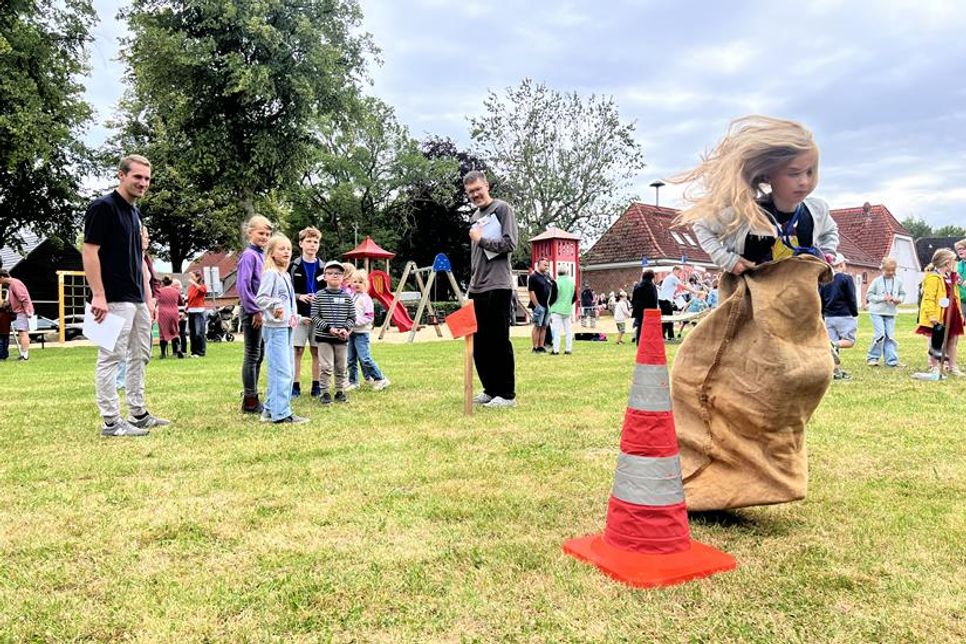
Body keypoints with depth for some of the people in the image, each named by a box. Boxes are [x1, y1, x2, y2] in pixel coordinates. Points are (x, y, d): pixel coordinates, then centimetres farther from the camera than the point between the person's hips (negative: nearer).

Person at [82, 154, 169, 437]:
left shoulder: (135, 212, 16)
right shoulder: (103, 207, -10)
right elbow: (89, 252, -15)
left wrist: (148, 298, 16)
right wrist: (98, 295, -21)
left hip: (137, 299, 10)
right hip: (114, 299, -10)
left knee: (140, 357, 14)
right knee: (111, 358, -4)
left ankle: (139, 414, 23)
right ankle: (111, 422, 2)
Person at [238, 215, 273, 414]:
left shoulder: (262, 255, 14)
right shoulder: (249, 255, -12)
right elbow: (242, 285, -19)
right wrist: (255, 310, -17)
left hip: (261, 311, 9)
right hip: (252, 312, -9)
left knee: (258, 355, 13)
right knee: (252, 355, -3)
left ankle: (251, 396, 23)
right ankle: (250, 401, 4)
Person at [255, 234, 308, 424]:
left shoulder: (286, 275, 16)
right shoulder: (270, 273, -11)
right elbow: (260, 298, -19)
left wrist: (294, 316, 19)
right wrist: (275, 305, -34)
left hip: (286, 327, 10)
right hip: (275, 327, -10)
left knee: (286, 371, 14)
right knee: (282, 371, -9)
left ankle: (270, 409, 23)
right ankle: (281, 413, -4)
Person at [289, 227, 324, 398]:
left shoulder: (323, 267, 7)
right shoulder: (294, 267, 2)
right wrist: (299, 296, -16)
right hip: (299, 315, -2)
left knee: (316, 351, 7)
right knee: (297, 351, 2)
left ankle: (316, 386, 15)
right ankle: (295, 386, 9)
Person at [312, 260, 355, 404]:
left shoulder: (346, 297, 3)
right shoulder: (319, 296, -2)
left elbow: (352, 317, 5)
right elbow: (315, 317, -5)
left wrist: (346, 329, -12)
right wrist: (329, 328, -16)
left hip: (342, 338, 2)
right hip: (324, 337, -2)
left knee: (341, 367, 11)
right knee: (326, 367, -3)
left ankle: (340, 391, 23)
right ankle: (325, 393, 8)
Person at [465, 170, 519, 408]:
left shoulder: (502, 208, -2)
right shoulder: (475, 217, 20)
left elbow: (509, 243, -12)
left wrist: (481, 239, -7)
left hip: (497, 287, -8)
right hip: (477, 289, 8)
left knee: (499, 341, -5)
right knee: (479, 343, 9)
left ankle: (507, 394, 3)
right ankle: (490, 390, 19)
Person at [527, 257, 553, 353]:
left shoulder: (548, 277, 17)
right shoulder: (533, 277, -7)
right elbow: (531, 292, -13)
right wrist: (537, 305, -17)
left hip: (548, 306, 8)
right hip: (539, 306, -7)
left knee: (544, 327, 9)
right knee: (537, 326, -5)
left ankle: (541, 346, 13)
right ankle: (535, 347, -1)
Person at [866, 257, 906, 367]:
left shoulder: (898, 282, 6)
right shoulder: (877, 281, -5)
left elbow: (902, 293, 19)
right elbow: (869, 295, -4)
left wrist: (899, 299, -3)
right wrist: (882, 298, -15)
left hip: (890, 313, 4)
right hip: (877, 312, -4)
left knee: (890, 336, 3)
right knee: (880, 335, -12)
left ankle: (891, 360, 8)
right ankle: (872, 358, 1)